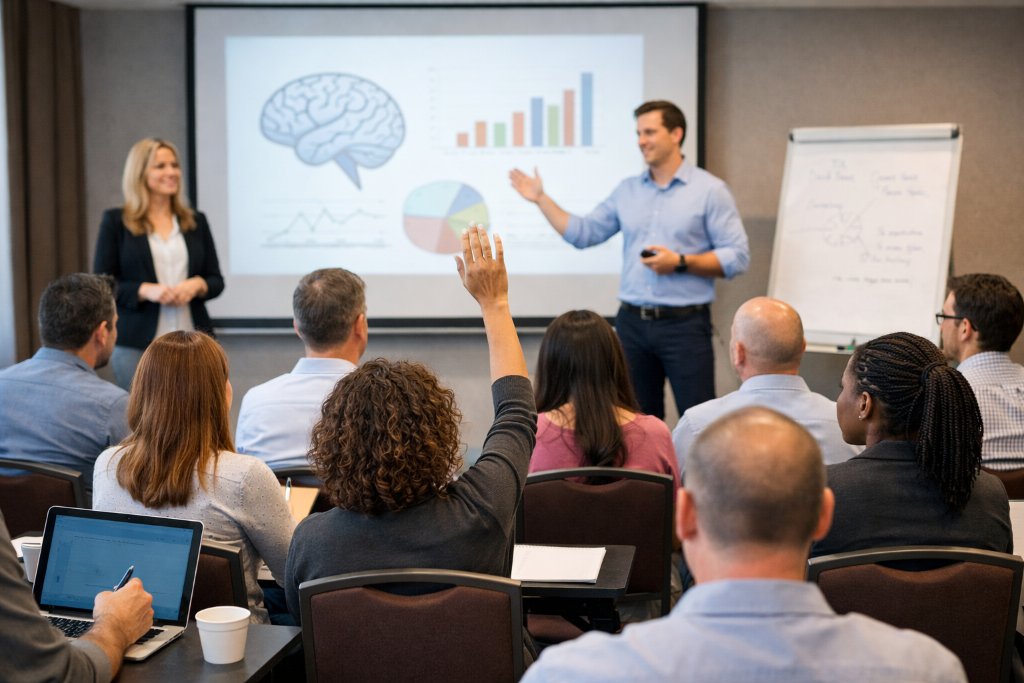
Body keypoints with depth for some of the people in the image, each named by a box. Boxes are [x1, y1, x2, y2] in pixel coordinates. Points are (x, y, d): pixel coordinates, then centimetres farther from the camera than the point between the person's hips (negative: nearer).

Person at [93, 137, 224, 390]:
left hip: (192, 341, 2)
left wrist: (197, 285, -7)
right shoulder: (116, 222, 5)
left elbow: (217, 281, 16)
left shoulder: (196, 222, 15)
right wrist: (145, 290, -14)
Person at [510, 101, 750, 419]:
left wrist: (680, 263, -16)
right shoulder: (627, 190, 14)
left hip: (684, 323, -5)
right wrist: (541, 199, 11)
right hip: (632, 323, 5)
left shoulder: (710, 190, -2)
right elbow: (583, 233, 15)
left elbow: (737, 257, -7)